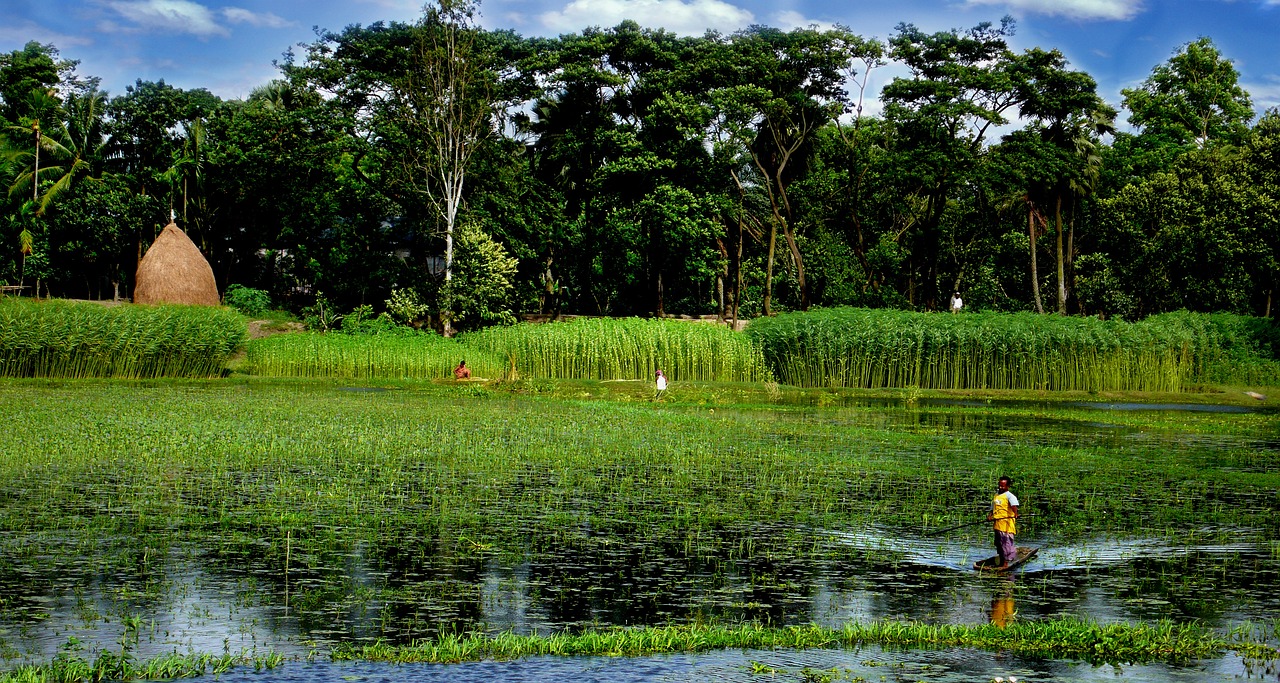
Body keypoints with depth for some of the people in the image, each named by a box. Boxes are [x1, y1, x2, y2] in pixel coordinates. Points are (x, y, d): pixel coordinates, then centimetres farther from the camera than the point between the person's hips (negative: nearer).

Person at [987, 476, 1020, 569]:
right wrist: (989, 516, 3)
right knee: (999, 544, 15)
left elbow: (1014, 506, -25)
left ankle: (1005, 564, -7)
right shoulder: (996, 495, 18)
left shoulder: (1009, 496, -7)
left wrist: (1015, 514, -45)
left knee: (1006, 543, -8)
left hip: (1006, 524, -8)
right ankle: (1001, 563, 24)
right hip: (997, 524, 8)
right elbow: (993, 509, 23)